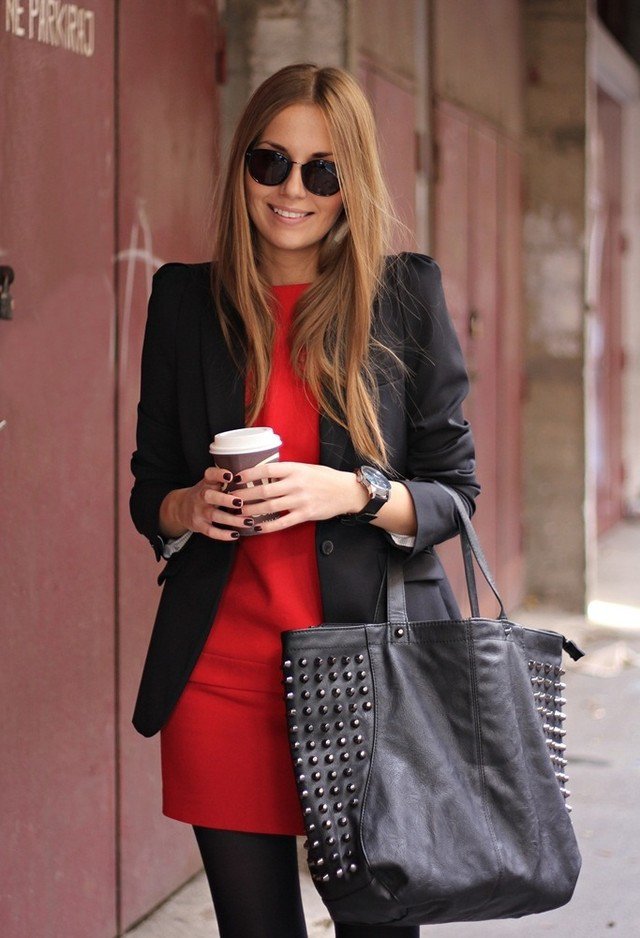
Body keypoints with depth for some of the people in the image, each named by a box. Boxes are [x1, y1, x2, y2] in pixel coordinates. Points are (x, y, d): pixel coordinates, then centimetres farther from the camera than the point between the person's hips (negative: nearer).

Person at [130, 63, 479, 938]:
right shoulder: (186, 298, 8)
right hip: (220, 667, 1)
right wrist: (189, 507, -8)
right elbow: (148, 487, 15)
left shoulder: (407, 292, 3)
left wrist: (352, 493, -15)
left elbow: (455, 491, 4)